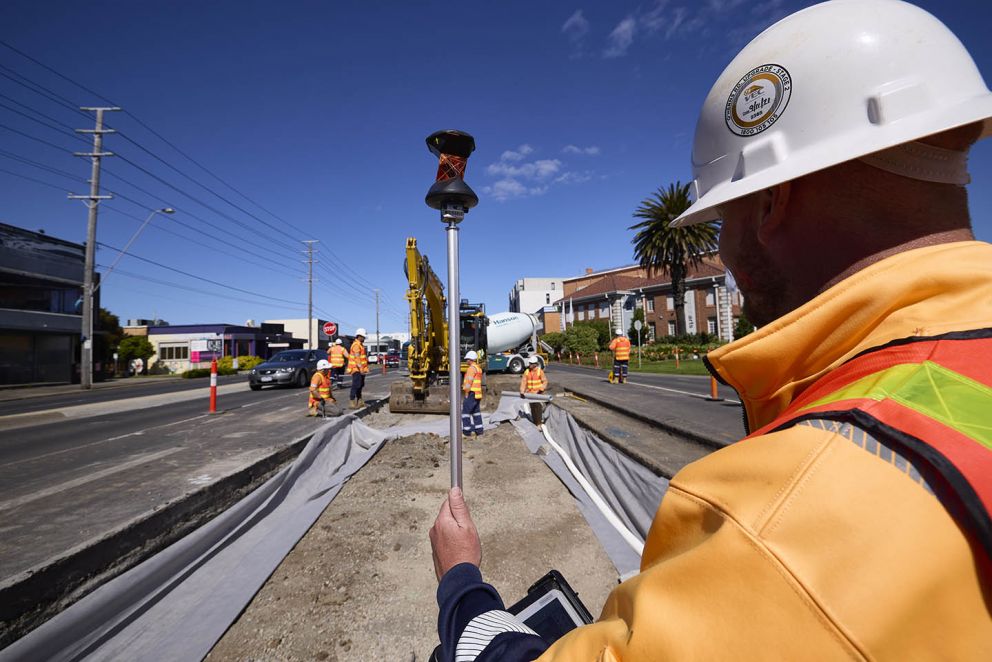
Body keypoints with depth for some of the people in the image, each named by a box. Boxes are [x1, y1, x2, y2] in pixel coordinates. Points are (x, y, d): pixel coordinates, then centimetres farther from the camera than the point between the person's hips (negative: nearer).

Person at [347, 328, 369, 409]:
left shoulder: (361, 345, 18)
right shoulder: (356, 345, -14)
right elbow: (357, 357, -23)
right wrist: (361, 368, -29)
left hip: (360, 369, 10)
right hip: (356, 369, -10)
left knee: (361, 385, 15)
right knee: (356, 385, -12)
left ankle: (359, 401, 24)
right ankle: (352, 402, -11)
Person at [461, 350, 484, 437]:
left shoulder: (471, 368, -13)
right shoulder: (478, 368, 17)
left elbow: (469, 382, -19)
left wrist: (466, 394, -15)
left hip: (471, 393, -10)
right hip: (478, 394, 10)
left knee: (465, 412, -2)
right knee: (476, 413, 13)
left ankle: (466, 432, 1)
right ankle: (479, 431, 16)